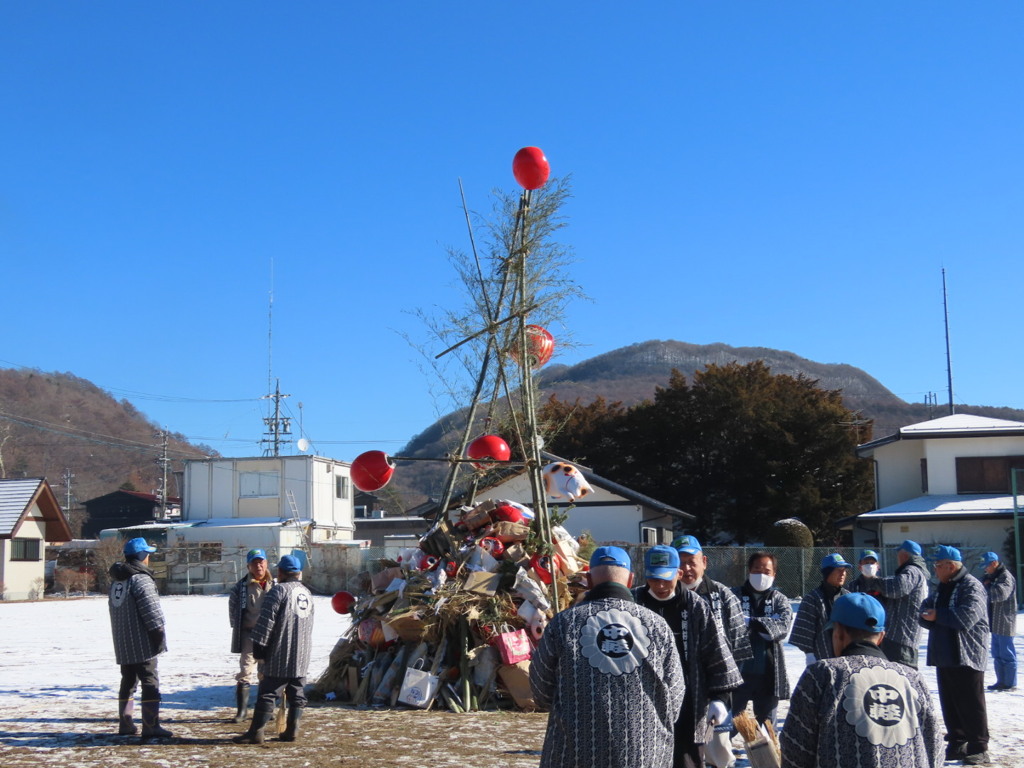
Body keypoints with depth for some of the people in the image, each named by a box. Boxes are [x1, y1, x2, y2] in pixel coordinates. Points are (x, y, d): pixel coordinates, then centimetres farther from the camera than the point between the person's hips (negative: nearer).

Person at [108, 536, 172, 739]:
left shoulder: (116, 580, 13)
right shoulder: (140, 578, -16)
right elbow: (150, 610, -18)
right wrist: (159, 634, -11)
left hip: (122, 644, 9)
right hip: (142, 643, -9)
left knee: (128, 681, 17)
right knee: (150, 682, -5)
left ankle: (125, 724, 21)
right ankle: (150, 727, -8)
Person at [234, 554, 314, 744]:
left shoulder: (279, 590, -9)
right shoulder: (307, 593, 15)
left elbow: (266, 621, -14)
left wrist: (259, 647, -8)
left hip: (280, 655, -7)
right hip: (302, 657, 7)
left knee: (267, 693, -4)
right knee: (296, 693, 11)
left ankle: (256, 732, -4)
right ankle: (292, 730, 11)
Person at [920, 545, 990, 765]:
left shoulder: (971, 586, -10)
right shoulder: (941, 588, 17)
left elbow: (967, 616, -25)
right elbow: (926, 612, 17)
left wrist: (938, 615, -15)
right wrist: (927, 615, -7)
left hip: (966, 656, -8)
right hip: (945, 656, 8)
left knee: (971, 705, -4)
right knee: (949, 704, 11)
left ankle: (979, 749, 1)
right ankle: (957, 744, 19)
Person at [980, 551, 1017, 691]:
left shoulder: (1006, 577, -14)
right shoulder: (991, 577, 15)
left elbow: (1000, 594, -30)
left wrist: (988, 585, -15)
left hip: (1004, 623, -10)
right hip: (995, 623, 10)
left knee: (1007, 654, -3)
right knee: (997, 655, 14)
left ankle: (1010, 684, 2)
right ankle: (1001, 681, 22)